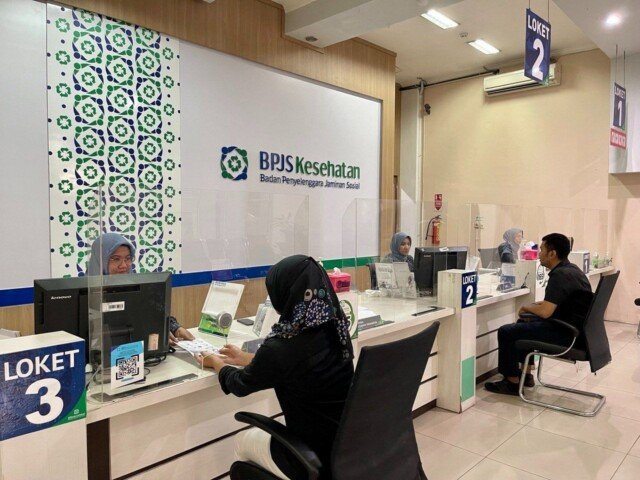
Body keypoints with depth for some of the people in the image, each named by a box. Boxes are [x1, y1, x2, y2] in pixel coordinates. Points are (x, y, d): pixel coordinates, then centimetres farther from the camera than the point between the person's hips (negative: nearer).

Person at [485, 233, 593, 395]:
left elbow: (545, 312, -27)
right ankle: (526, 374, 28)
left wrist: (527, 307, -7)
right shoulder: (570, 269, 10)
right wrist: (535, 304, 11)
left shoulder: (560, 275, -22)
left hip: (568, 334, -11)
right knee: (524, 323, 26)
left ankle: (512, 382, 5)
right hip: (575, 327, 11)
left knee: (506, 332, -9)